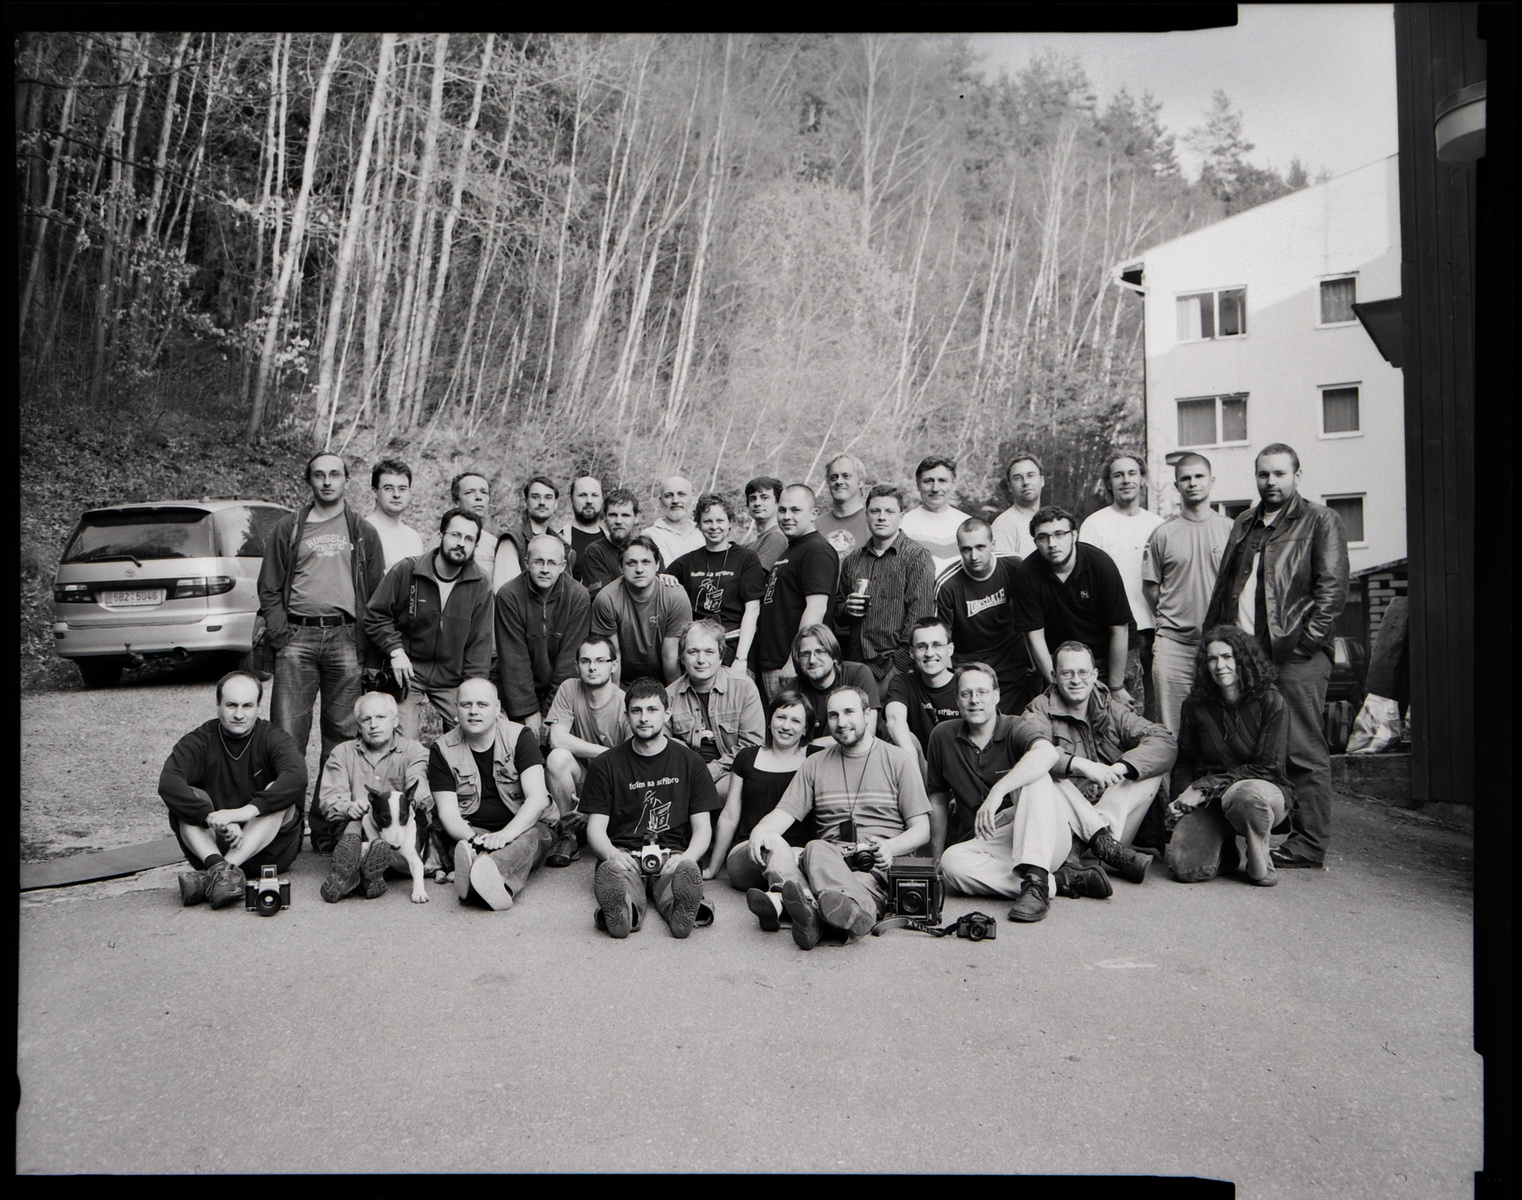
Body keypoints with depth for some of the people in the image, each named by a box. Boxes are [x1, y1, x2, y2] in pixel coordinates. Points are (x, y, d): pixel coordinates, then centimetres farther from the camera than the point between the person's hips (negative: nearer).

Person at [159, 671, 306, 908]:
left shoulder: (273, 738, -2)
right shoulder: (199, 741, 1)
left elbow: (297, 777, -24)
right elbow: (168, 783, -19)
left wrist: (247, 810, -36)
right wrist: (212, 818, -34)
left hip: (267, 851, -1)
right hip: (212, 847, 1)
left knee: (279, 795, -25)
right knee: (188, 798, -18)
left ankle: (210, 875, -38)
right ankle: (219, 866, -42)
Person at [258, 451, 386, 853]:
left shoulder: (364, 533, 14)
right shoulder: (287, 528, 14)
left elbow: (376, 593, 10)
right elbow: (269, 587, 12)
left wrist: (366, 649, 0)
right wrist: (281, 634, -2)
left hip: (345, 636, 0)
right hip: (297, 637, 0)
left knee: (343, 736, 1)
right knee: (287, 734, -5)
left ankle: (327, 823, 8)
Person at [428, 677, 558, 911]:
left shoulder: (520, 737, -3)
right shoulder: (443, 750, 1)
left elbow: (537, 798, -14)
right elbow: (448, 812, -7)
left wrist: (505, 835, -32)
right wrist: (474, 839, -30)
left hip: (521, 828, -2)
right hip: (469, 833, 2)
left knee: (531, 838, -36)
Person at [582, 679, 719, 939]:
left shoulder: (689, 761, 14)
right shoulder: (605, 765, 13)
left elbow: (703, 827, 10)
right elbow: (595, 827, 7)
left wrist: (686, 857, -14)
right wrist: (612, 854, -18)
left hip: (673, 854, 0)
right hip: (623, 855, 0)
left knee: (687, 871, -38)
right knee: (610, 872, -39)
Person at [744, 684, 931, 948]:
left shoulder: (899, 760, 13)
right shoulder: (814, 764, 21)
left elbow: (922, 830, 8)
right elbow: (784, 813, 11)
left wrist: (890, 847, -14)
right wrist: (760, 830, -14)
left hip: (878, 860, -2)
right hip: (829, 856, 2)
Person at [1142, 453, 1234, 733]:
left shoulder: (1231, 530, 6)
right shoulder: (1163, 533, 4)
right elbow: (1150, 587, 10)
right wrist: (1169, 621, 5)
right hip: (1173, 643, -1)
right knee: (1171, 731, -1)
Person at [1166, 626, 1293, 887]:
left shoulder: (1272, 703, -9)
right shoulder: (1197, 705, 2)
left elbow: (1266, 767, -12)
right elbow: (1185, 761, 12)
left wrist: (1204, 787, -16)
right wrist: (1181, 797, -8)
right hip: (1209, 801, 3)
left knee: (1244, 795, -41)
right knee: (1185, 867, -21)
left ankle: (1260, 859, -8)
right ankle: (1224, 850, 15)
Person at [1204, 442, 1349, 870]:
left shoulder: (1320, 521, 2)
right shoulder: (1244, 525, 21)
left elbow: (1333, 589, -7)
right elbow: (1223, 588, 22)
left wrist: (1303, 642, -14)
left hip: (1296, 657, -6)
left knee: (1304, 751, -3)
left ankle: (1310, 843, 4)